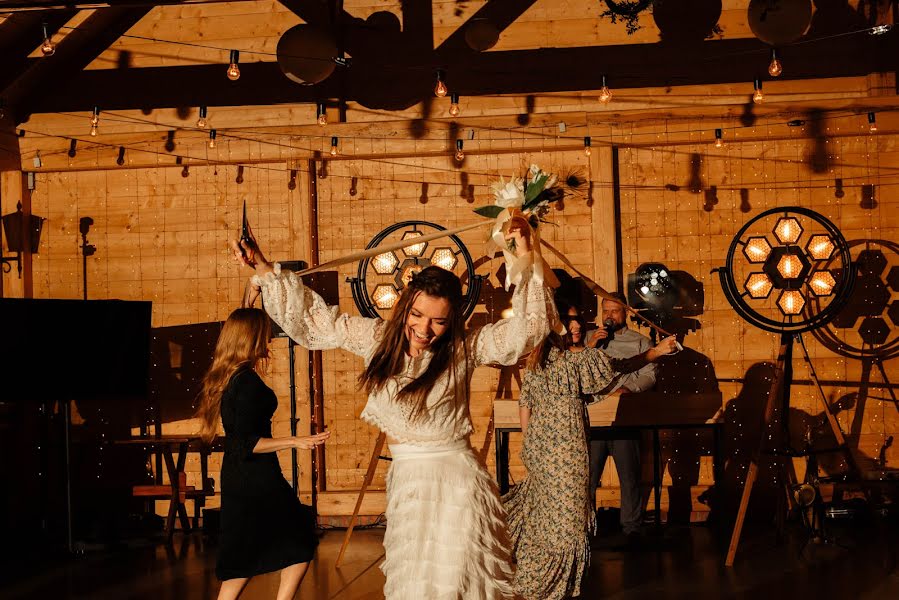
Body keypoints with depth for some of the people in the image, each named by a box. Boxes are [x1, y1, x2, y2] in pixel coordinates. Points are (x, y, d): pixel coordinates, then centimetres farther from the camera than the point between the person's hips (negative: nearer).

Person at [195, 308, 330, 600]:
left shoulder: (223, 379, 7)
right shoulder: (249, 382, -19)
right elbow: (246, 443, -23)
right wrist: (295, 441, -25)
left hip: (236, 478, 9)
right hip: (258, 480, -9)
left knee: (244, 557, 15)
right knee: (301, 545, 3)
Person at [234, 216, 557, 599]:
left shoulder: (464, 349, -9)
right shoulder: (379, 336, 3)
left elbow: (529, 328, -15)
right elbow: (317, 321, 9)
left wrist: (525, 259, -21)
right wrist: (264, 271, 5)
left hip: (453, 480, -4)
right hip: (405, 480, 4)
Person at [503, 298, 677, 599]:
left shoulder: (537, 358, 9)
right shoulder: (582, 356, -11)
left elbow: (525, 402, 13)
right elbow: (620, 366, 0)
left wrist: (528, 444, 21)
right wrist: (657, 351, 12)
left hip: (539, 439, 7)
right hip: (566, 443, -7)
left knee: (541, 502, 18)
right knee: (565, 508, 2)